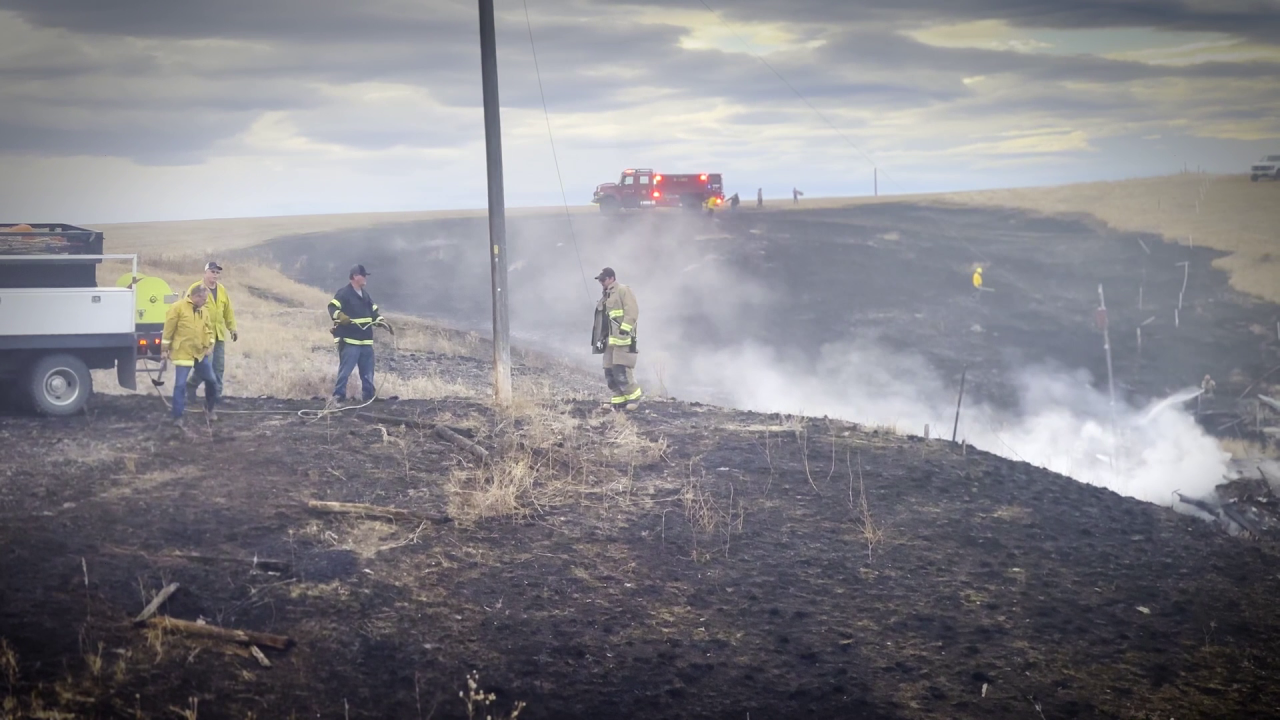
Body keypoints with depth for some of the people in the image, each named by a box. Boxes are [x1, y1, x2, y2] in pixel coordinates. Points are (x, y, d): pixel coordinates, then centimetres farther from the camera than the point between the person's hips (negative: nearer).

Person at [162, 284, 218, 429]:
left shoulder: (203, 310, 9)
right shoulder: (177, 308, -11)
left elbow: (209, 328, 19)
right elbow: (168, 329, -9)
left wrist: (210, 344, 6)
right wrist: (165, 349, -6)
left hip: (200, 353, 6)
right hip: (183, 353, -6)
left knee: (211, 381, 13)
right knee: (180, 385, -7)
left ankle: (209, 409, 32)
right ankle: (177, 417, -1)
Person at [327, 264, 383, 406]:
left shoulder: (365, 294, 17)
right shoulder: (344, 293, -8)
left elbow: (374, 311, 27)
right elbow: (332, 307, -21)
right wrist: (340, 315, -40)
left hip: (366, 341, 8)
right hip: (349, 341, -8)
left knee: (368, 372, 12)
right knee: (345, 370, -12)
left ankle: (368, 398, 21)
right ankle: (338, 397, -11)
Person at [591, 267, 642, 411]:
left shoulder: (623, 290, -5)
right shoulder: (605, 296, 23)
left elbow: (632, 312, -15)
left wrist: (624, 329, -23)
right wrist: (600, 338, 20)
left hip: (622, 338, -9)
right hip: (609, 339, 9)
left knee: (620, 371, -16)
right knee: (609, 372, 5)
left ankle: (633, 397, -5)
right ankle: (619, 399, 9)